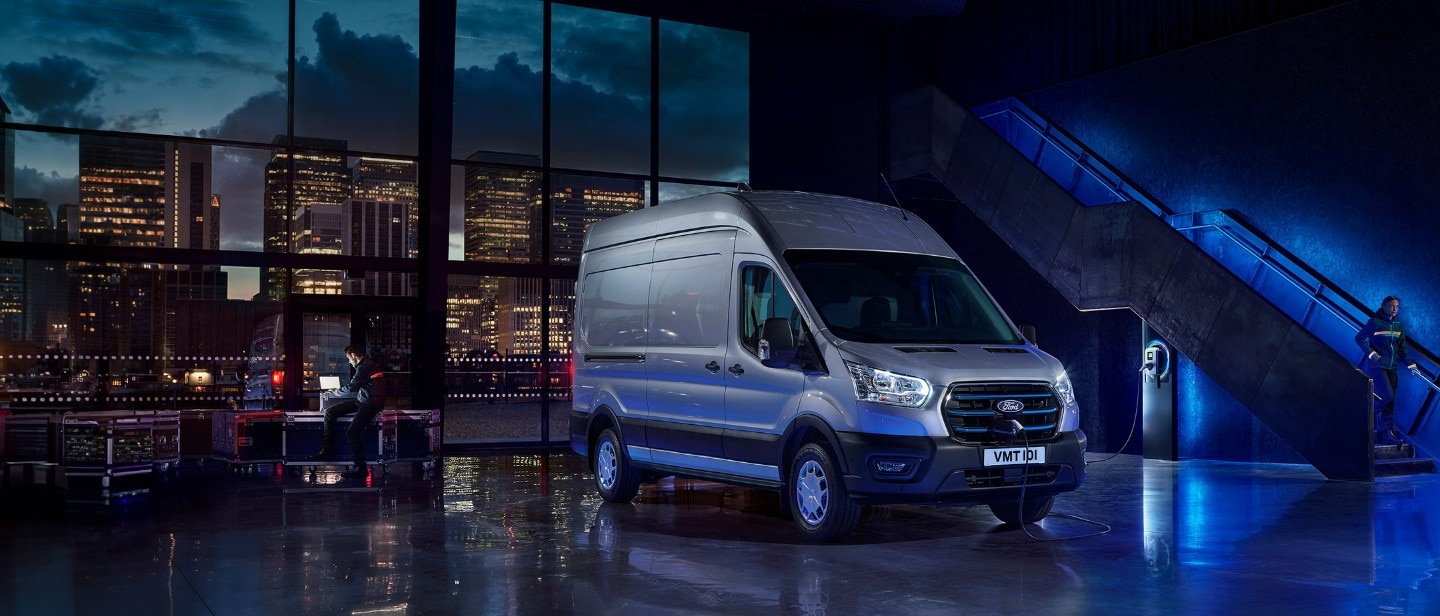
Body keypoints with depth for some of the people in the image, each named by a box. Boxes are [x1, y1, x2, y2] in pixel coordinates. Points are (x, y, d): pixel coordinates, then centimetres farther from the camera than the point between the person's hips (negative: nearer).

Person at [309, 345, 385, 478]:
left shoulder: (365, 367, -16)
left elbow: (351, 387, -12)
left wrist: (338, 391, 7)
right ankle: (327, 449, 9)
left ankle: (361, 468, -16)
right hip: (360, 400, 11)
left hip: (370, 403, -11)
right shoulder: (367, 364, 16)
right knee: (329, 412, 6)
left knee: (352, 432, -23)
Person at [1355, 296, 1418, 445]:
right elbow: (1359, 338, -3)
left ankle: (1386, 434, 9)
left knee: (1390, 402, 4)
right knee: (1387, 396, -19)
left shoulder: (1398, 326, 10)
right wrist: (1370, 352, -16)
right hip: (1376, 366, -6)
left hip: (1391, 368, 6)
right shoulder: (1375, 322, -7)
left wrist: (1409, 363, 3)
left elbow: (1402, 348, 14)